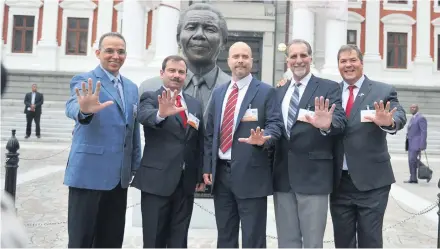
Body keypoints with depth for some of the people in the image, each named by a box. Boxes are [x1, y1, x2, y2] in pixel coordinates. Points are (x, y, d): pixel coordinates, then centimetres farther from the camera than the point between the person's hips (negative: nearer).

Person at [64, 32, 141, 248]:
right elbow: (73, 108, -26)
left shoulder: (131, 88, 14)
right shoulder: (83, 81, -5)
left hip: (119, 175, 6)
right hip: (89, 173, -6)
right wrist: (84, 110, -49)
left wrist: (135, 166, 15)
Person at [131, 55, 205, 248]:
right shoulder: (150, 98, -1)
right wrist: (161, 114, -46)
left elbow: (200, 142, 15)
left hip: (186, 181, 4)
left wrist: (200, 175, 13)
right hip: (157, 179, -4)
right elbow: (144, 116, -25)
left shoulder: (195, 104, 13)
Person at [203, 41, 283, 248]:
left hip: (250, 174, -5)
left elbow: (275, 124, -8)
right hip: (221, 173, 5)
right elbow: (209, 133, 14)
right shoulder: (218, 93, 14)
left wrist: (264, 138, -30)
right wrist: (207, 167, 8)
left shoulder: (266, 91, -1)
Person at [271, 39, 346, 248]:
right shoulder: (278, 91, 14)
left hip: (313, 175, -4)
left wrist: (327, 125, -36)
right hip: (283, 176, 5)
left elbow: (340, 121, -15)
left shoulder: (329, 88, -2)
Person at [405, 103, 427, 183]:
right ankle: (413, 179, 5)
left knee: (413, 160, -15)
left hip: (417, 143, -9)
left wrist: (422, 145, -23)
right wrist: (408, 144, 19)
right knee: (412, 161, 4)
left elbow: (424, 132, -17)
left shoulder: (421, 118, -11)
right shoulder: (413, 118, 18)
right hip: (411, 144, 9)